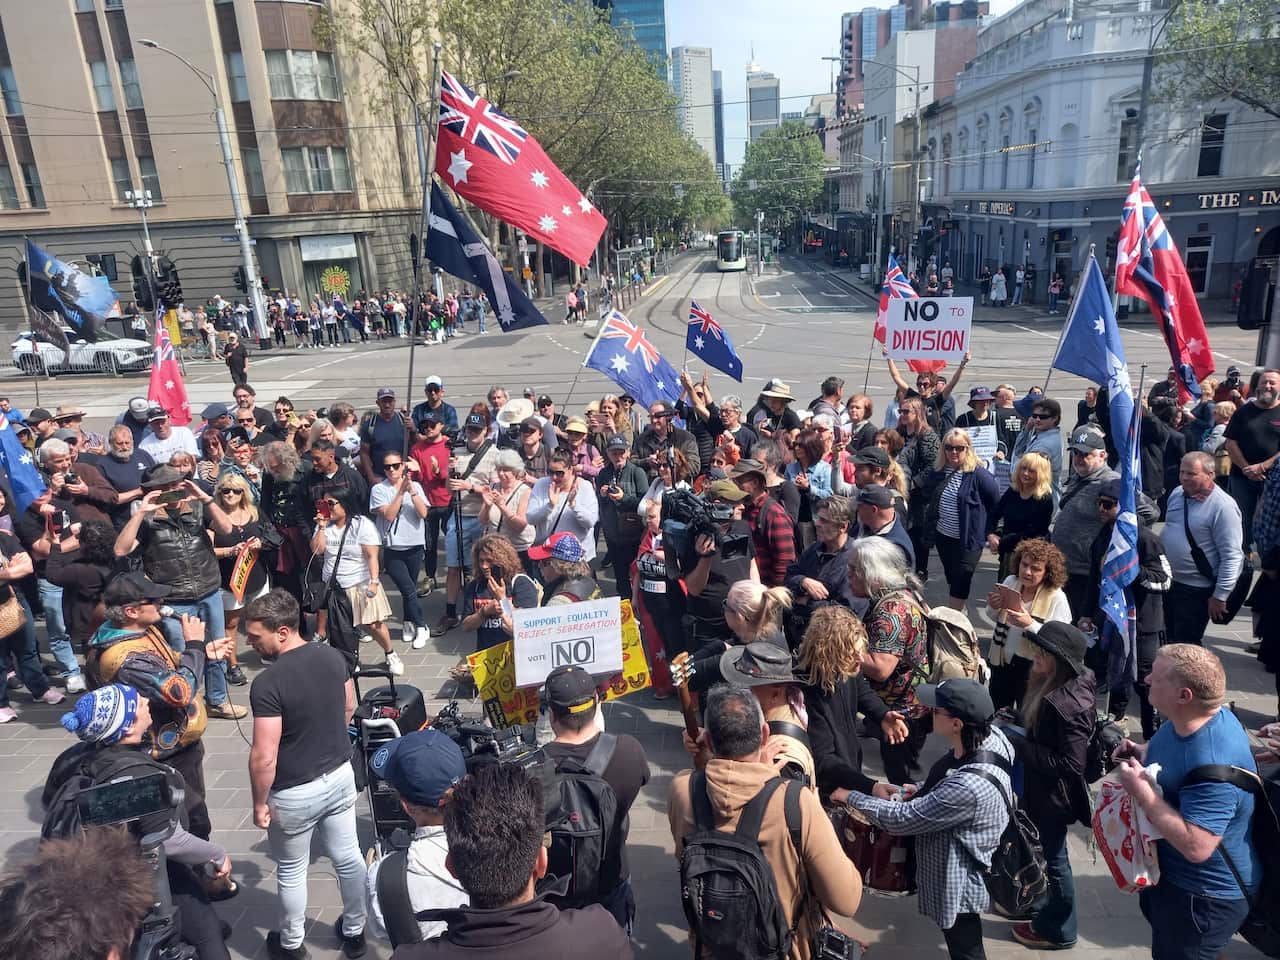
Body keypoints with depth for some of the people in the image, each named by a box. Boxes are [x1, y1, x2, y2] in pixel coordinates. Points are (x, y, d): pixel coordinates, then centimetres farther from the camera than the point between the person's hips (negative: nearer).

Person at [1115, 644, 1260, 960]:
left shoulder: (1213, 766, -39)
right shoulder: (1184, 721, -10)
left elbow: (1196, 847, -41)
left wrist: (1141, 791, -35)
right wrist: (1141, 752, -6)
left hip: (1205, 895, -9)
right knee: (1154, 912, 33)